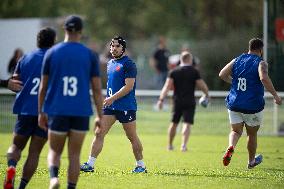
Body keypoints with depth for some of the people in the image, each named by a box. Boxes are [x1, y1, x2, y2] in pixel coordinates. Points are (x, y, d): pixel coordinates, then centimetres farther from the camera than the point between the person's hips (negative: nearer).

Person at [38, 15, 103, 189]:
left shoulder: (52, 53, 2)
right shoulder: (90, 55, 1)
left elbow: (43, 87, 4)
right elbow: (97, 89, 0)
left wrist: (41, 112, 13)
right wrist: (100, 116, 5)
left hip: (57, 111, 0)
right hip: (81, 112, 0)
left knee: (55, 151, 10)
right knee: (74, 155, 9)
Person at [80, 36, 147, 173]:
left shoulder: (128, 64, -9)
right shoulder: (110, 63, 15)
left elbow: (129, 86, -17)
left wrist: (113, 98, -21)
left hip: (126, 107, -7)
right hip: (110, 106, 7)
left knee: (132, 137, 2)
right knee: (99, 133, -2)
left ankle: (141, 166, 14)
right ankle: (90, 164, -3)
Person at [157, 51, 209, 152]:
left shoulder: (173, 72, 1)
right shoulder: (194, 72, -4)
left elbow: (167, 86, -7)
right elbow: (202, 86, -5)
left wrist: (161, 99, -9)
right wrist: (207, 94, 13)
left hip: (177, 101, 2)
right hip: (189, 102, -2)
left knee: (174, 123, 15)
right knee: (187, 124, -5)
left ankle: (170, 145, 24)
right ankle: (184, 144, -20)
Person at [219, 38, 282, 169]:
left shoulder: (237, 60, 6)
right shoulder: (260, 63, -9)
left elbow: (222, 75, 5)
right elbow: (264, 78, -27)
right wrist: (275, 95, -21)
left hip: (234, 104, 3)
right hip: (253, 107, -3)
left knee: (236, 131, 11)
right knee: (252, 134, 16)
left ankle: (231, 147, -22)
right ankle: (251, 161, 32)